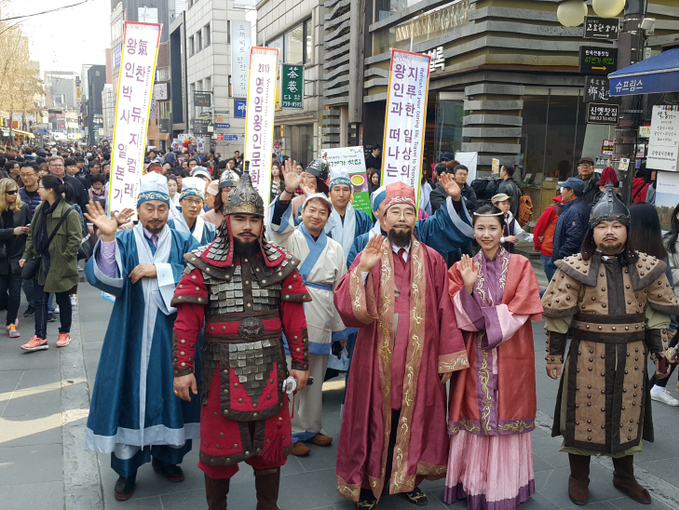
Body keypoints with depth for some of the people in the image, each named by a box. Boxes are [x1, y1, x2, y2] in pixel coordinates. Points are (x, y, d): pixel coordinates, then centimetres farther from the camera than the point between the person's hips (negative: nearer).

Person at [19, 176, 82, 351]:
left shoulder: (69, 213, -16)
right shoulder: (40, 210, 7)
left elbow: (75, 238, -16)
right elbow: (32, 234, 13)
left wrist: (64, 257, -16)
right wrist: (26, 256, 7)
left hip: (60, 265, -6)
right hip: (42, 262, 7)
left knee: (63, 299, 10)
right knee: (39, 300, 6)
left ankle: (65, 333, 26)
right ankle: (40, 337, 11)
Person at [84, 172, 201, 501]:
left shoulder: (184, 242, 5)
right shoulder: (123, 241, 2)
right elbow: (103, 277, -15)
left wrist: (158, 271, -16)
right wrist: (107, 237, -29)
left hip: (172, 334, 1)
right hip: (132, 335, -1)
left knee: (170, 392, 9)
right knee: (130, 392, 3)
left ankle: (165, 457, 30)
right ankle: (127, 468, 19)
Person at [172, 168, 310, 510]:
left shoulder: (281, 263, 3)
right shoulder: (204, 263, -3)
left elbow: (294, 318, 4)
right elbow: (186, 322, -5)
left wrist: (300, 363, 4)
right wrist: (182, 369, -6)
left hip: (269, 369, 2)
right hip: (221, 371, -2)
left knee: (270, 443, 13)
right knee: (219, 445, 11)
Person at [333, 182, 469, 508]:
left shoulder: (431, 260, 2)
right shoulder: (369, 256, -2)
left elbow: (445, 312, 1)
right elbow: (346, 305, -13)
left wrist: (448, 359, -1)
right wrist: (363, 270, -26)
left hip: (419, 359, 1)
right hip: (377, 358, -1)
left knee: (413, 419, 12)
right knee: (375, 418, 9)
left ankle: (409, 479, 33)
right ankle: (368, 483, 27)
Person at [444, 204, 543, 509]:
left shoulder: (520, 265, 2)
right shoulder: (463, 268, 5)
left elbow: (521, 310, -6)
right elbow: (458, 314, -2)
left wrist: (484, 319, -11)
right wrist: (467, 287, -18)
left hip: (509, 355, -1)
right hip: (475, 355, 1)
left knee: (506, 414, 4)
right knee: (475, 414, 5)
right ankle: (473, 483, 19)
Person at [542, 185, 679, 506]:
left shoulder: (646, 268, 1)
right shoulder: (576, 268, -7)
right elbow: (557, 313, -5)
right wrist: (553, 354, -3)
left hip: (631, 356, 3)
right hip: (588, 354, -2)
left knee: (628, 413, 14)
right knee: (585, 412, 7)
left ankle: (624, 475, 36)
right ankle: (579, 477, 26)